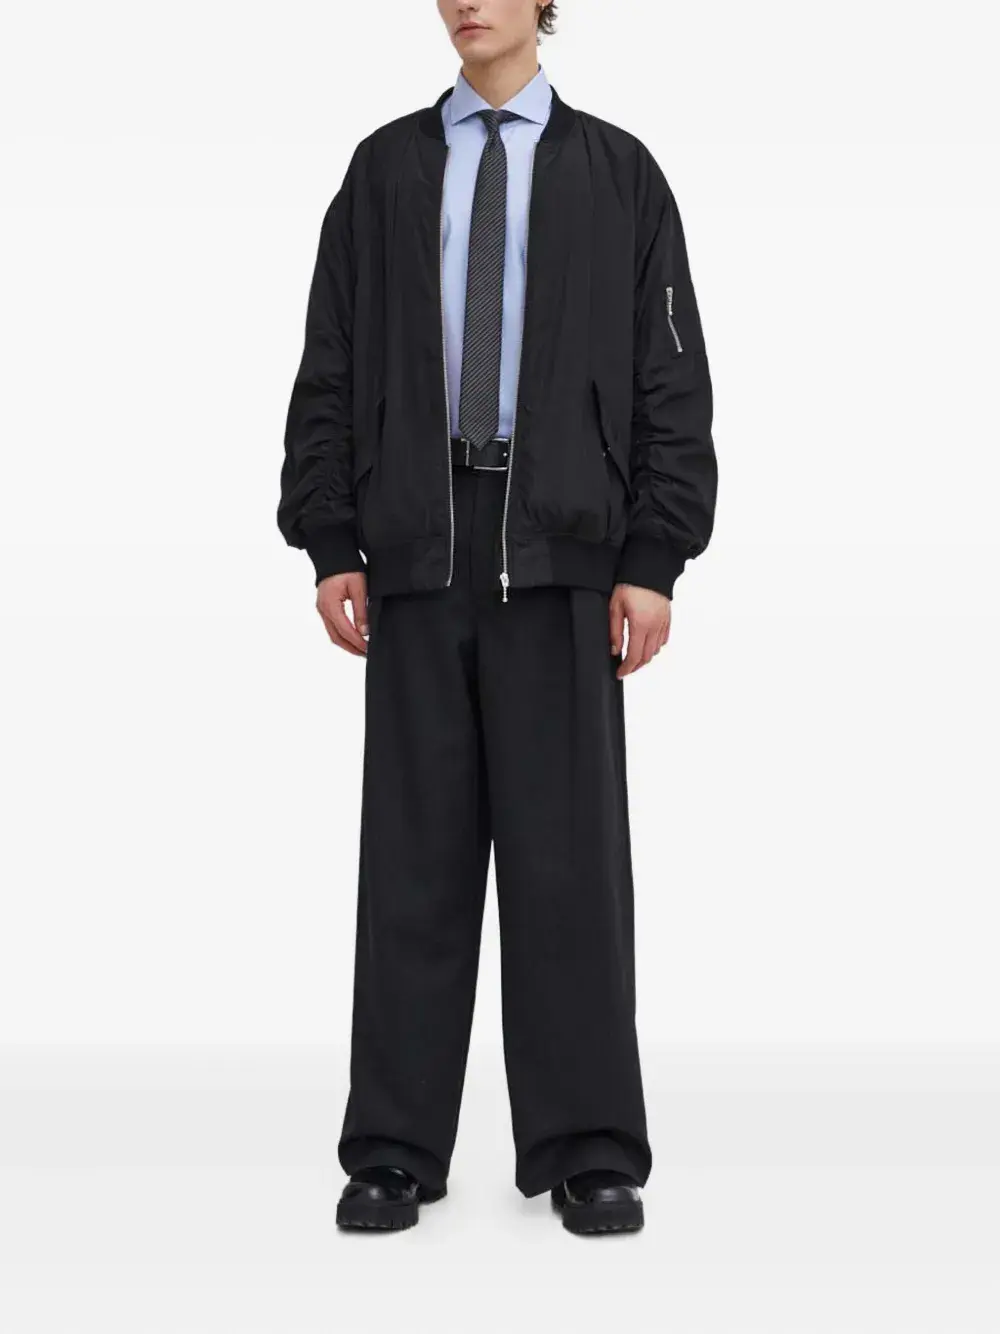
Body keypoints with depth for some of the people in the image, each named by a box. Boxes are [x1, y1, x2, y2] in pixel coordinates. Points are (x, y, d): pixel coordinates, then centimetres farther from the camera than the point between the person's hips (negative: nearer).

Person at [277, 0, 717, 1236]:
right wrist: (330, 544, 0)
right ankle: (396, 1149, 11)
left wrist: (654, 559, -5)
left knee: (570, 848, 0)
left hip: (563, 556, -1)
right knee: (414, 850, 3)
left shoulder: (616, 171, 9)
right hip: (418, 551, 2)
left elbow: (670, 376, 4)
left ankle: (587, 1149, 10)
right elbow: (330, 367, 9)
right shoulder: (385, 168, 13)